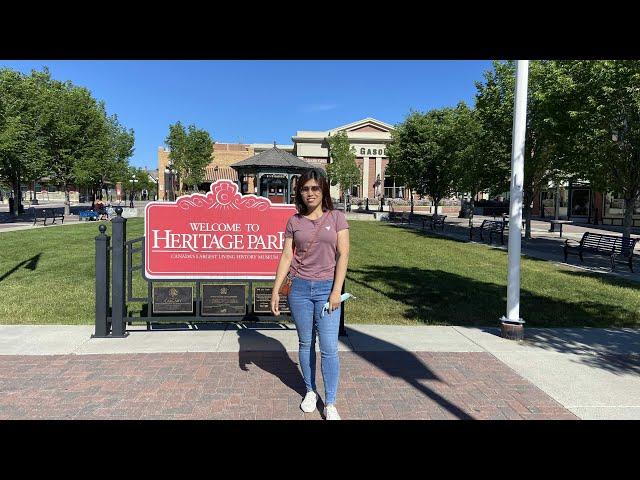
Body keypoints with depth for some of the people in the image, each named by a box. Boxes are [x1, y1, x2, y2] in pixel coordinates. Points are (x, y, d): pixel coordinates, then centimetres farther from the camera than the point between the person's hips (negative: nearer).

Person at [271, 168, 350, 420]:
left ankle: (330, 403, 11)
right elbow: (286, 256, 5)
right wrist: (275, 290, 0)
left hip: (327, 288, -2)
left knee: (329, 347, -2)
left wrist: (336, 291, -10)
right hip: (299, 288, 2)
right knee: (305, 343, 13)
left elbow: (343, 255, -4)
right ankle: (310, 392, 31)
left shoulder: (336, 218, 0)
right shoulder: (294, 222, 5)